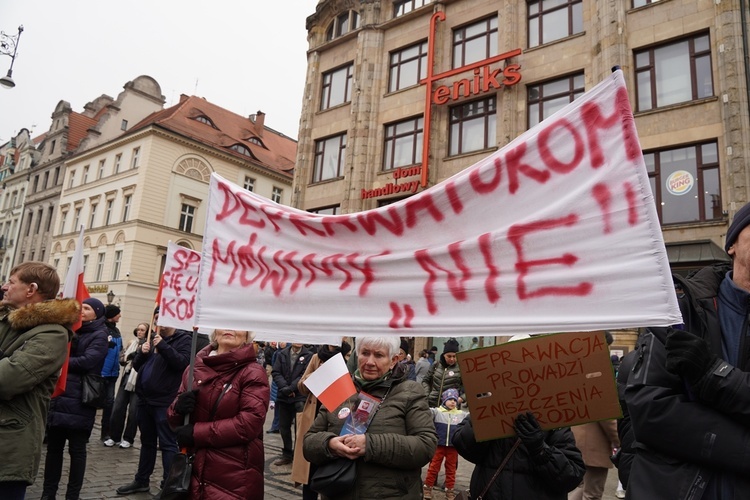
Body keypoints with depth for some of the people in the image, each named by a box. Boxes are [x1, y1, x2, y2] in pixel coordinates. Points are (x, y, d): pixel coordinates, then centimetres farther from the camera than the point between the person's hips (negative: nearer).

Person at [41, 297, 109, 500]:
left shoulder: (99, 336, -4)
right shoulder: (75, 332, 18)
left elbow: (87, 361, -17)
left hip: (79, 400, -6)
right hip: (60, 396, 7)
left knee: (76, 449, 3)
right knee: (53, 446, 12)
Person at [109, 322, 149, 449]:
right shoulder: (131, 344, 13)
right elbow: (122, 359, 11)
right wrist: (131, 355, -8)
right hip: (127, 378, 5)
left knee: (133, 411, 0)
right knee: (117, 409, 5)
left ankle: (128, 439, 14)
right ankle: (115, 437, 19)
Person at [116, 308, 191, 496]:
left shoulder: (183, 339, -4)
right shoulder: (152, 338, 17)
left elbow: (183, 363, -18)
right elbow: (136, 366, 16)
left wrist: (163, 346, -22)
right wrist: (142, 353, -4)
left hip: (165, 401, -7)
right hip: (144, 399, 7)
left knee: (167, 444, -4)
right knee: (147, 442, 18)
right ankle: (141, 481, 30)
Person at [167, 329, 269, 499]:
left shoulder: (253, 372, -9)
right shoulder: (196, 367, 6)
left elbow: (251, 422, -19)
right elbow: (175, 420, 12)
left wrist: (197, 432, -17)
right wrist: (179, 408, -10)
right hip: (194, 471, 5)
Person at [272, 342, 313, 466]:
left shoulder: (309, 355, -3)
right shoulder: (281, 354, 7)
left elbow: (306, 375, -10)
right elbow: (276, 372, 1)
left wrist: (291, 388, -16)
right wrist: (284, 387, -14)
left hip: (300, 396, -4)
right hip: (283, 396, 4)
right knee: (284, 426, 12)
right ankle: (287, 454, 26)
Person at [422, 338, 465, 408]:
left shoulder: (461, 368, -2)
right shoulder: (436, 365, 8)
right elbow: (426, 381, 17)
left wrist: (461, 398, -13)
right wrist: (427, 395, 5)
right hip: (432, 404, 3)